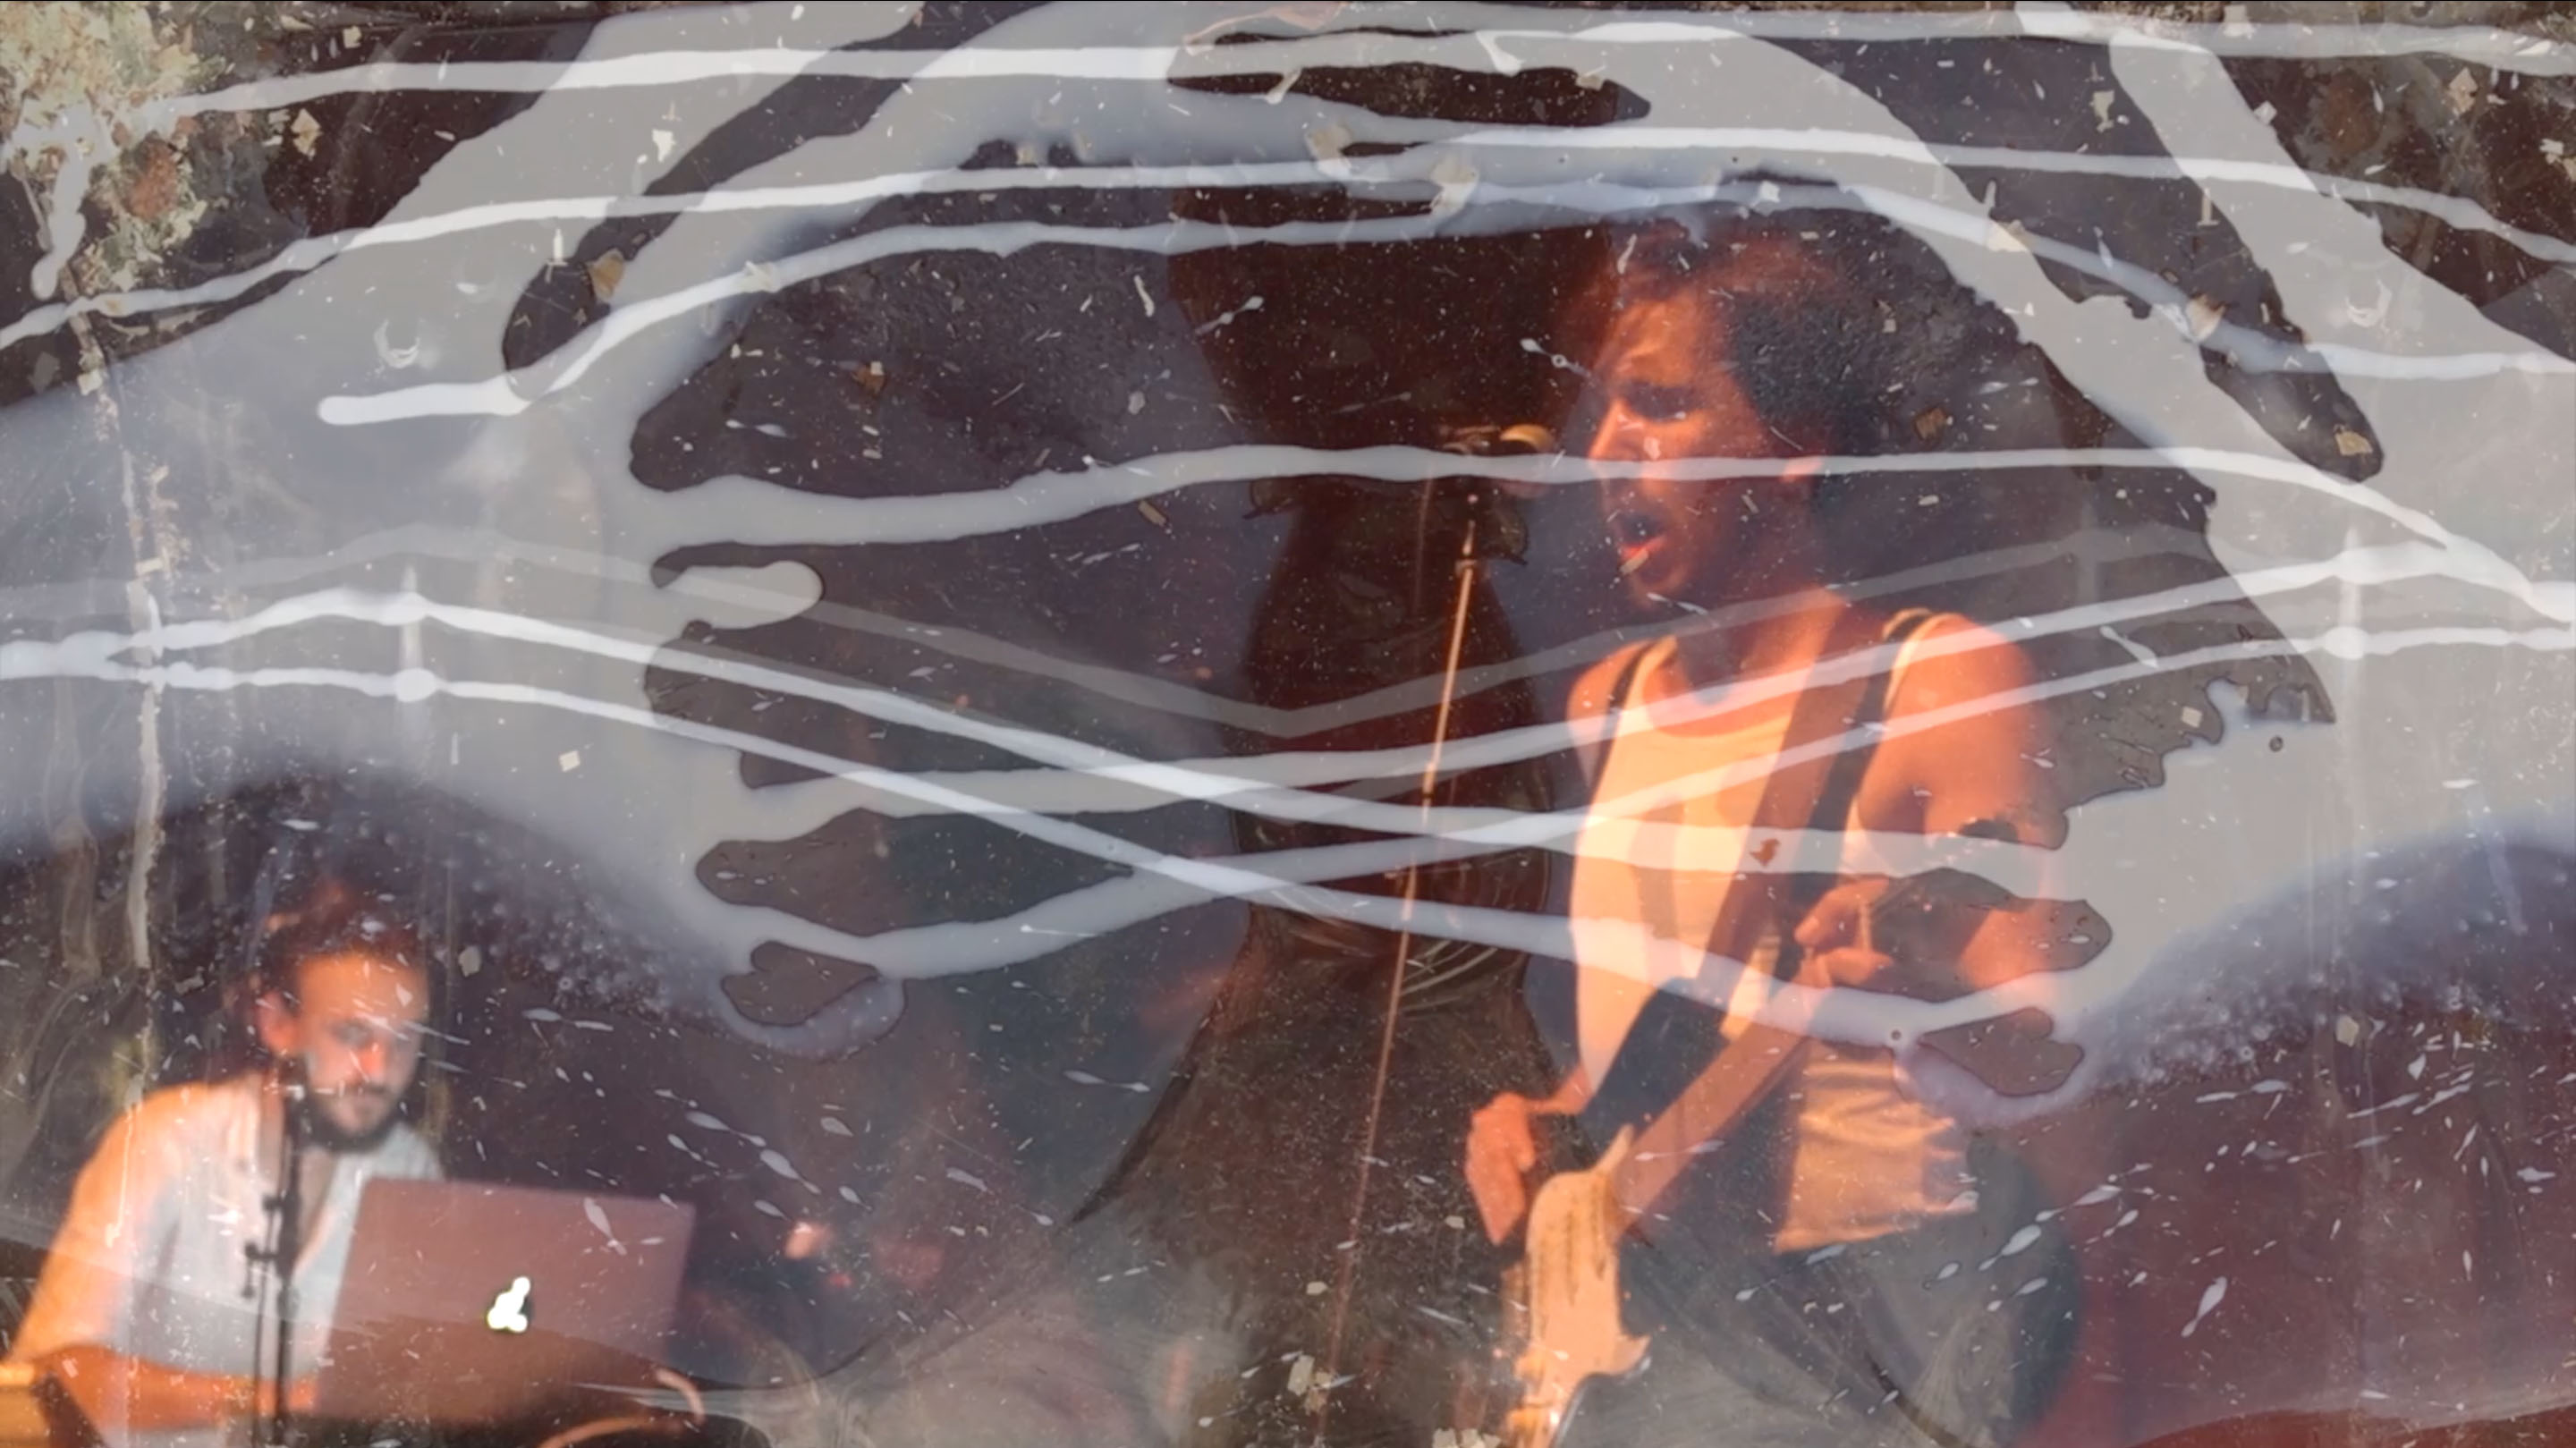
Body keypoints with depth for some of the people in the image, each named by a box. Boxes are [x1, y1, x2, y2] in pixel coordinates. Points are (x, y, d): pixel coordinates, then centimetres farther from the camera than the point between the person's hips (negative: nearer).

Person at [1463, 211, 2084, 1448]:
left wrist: (1931, 997, -34)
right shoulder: (1607, 702, 9)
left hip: (1882, 1307, -5)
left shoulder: (1944, 678, -10)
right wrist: (1548, 1122, 3)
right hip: (1649, 1296, 6)